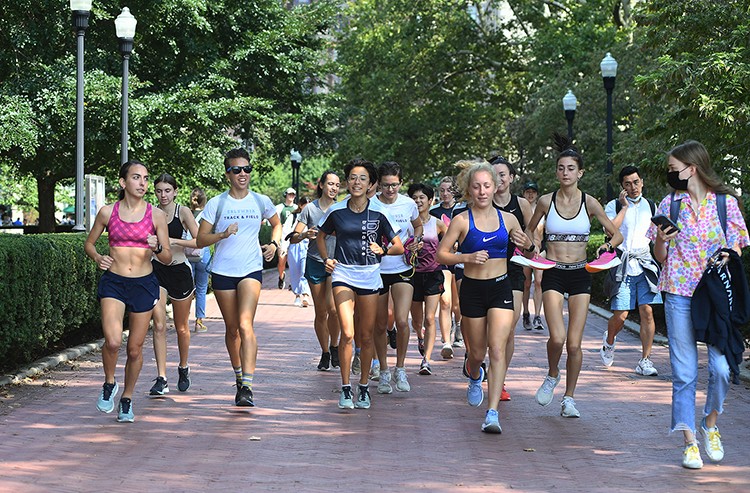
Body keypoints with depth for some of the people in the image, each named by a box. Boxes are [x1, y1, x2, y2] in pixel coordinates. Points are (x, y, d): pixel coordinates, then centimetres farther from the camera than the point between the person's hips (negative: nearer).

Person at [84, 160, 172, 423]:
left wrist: (157, 247, -18)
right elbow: (89, 243, 14)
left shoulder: (156, 215, 0)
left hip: (144, 284, 1)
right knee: (112, 341, -20)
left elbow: (168, 258, 3)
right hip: (113, 282, -1)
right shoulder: (107, 212, 0)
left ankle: (127, 399, 27)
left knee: (135, 348, 5)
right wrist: (97, 257, -7)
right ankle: (109, 384, 9)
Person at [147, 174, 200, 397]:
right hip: (156, 270, 1)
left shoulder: (183, 212, -5)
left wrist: (174, 241, -23)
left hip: (179, 271, -1)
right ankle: (161, 380, -14)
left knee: (181, 327, 13)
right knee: (159, 325, -12)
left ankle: (183, 368, 37)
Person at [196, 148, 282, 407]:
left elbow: (277, 224, 23)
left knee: (245, 324, -18)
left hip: (251, 270, -1)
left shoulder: (261, 202, 3)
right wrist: (223, 234, -21)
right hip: (222, 271, 1)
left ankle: (247, 386, -24)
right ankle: (238, 374, 32)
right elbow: (200, 240, -4)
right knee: (232, 328, 10)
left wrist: (274, 244, 4)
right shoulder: (216, 204, -2)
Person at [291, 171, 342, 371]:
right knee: (321, 313, 4)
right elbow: (294, 238, -1)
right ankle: (325, 353, 18)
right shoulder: (310, 209, 0)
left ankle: (335, 347, 5)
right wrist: (305, 235, -22)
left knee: (333, 308, -17)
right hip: (315, 262, 0)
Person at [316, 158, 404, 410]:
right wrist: (326, 259, 7)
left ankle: (363, 387, 23)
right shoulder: (336, 211, 0)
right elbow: (321, 235, 20)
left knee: (366, 337, 7)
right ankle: (345, 388, -6)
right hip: (343, 275, -1)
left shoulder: (379, 213, -1)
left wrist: (382, 250, -10)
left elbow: (399, 247, 6)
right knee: (347, 333, -14)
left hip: (370, 276, 1)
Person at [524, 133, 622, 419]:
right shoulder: (546, 201, 0)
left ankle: (569, 398, 13)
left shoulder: (589, 203, 0)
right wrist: (530, 247, -2)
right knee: (557, 338, -17)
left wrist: (609, 246, -13)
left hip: (580, 275, 1)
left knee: (574, 343, -3)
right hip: (553, 274, -1)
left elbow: (617, 234, 8)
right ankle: (552, 375, 14)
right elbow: (529, 230, 18)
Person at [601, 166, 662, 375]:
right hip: (622, 266, -3)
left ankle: (645, 360, -4)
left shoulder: (650, 206, 14)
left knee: (647, 311, -7)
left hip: (645, 264, 3)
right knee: (620, 314, -6)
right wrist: (624, 207, -11)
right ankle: (609, 341, 26)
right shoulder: (614, 206, 3)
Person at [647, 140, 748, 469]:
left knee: (721, 367, -10)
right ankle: (689, 442, 8)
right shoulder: (670, 204, 7)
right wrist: (661, 240, -10)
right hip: (679, 294, 1)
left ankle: (710, 424, 17)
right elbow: (660, 257, 11)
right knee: (684, 372, 0)